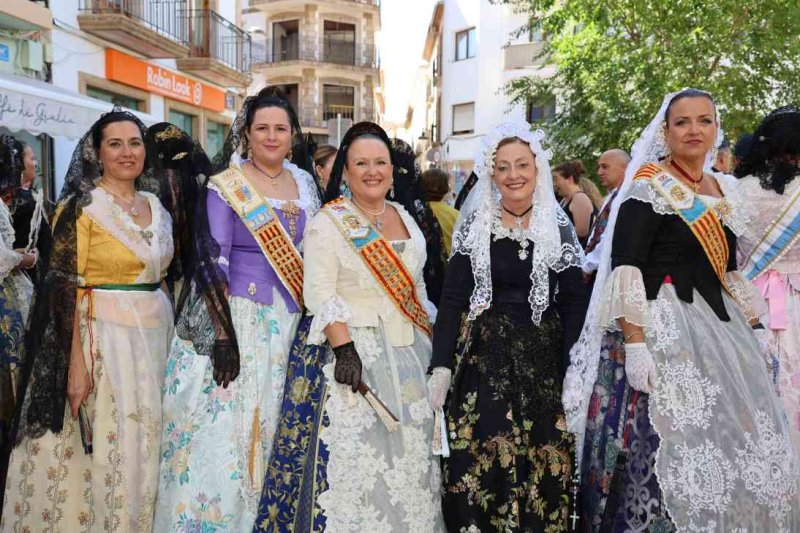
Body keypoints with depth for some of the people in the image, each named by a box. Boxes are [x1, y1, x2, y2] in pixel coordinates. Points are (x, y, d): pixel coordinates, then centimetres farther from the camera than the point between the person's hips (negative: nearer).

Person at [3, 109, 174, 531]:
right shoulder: (81, 207, -8)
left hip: (155, 335, 6)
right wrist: (76, 363, -18)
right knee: (99, 452, 2)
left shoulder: (157, 206, 10)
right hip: (102, 339, -6)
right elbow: (64, 289, -12)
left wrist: (167, 334, 12)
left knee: (142, 449, 14)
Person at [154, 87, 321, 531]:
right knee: (224, 428, -1)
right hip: (236, 316, -4)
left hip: (290, 322, 5)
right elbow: (212, 263, -11)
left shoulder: (305, 183, 10)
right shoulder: (226, 186, -5)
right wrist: (222, 335, -19)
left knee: (272, 430, 11)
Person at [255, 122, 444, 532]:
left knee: (409, 456, 12)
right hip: (355, 351, -6)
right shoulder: (327, 222, -6)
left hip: (409, 355, 6)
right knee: (352, 453, -4)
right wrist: (344, 349, -23)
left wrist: (429, 343, 14)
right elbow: (319, 294, -14)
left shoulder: (405, 217, 13)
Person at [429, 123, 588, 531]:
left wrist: (574, 370, -5)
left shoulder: (558, 226, 2)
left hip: (545, 359, 1)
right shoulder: (475, 226, 1)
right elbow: (452, 299, -2)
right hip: (484, 358, -1)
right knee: (479, 463, -1)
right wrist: (441, 366, -10)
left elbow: (574, 303, 3)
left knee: (544, 465, 6)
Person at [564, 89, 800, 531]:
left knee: (740, 448, 12)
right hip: (665, 329, -8)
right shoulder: (649, 189, -8)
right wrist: (635, 344, -23)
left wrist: (755, 331, 16)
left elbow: (731, 271, 21)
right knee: (672, 448, -6)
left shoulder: (724, 192, 14)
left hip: (721, 327, 8)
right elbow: (625, 270, -16)